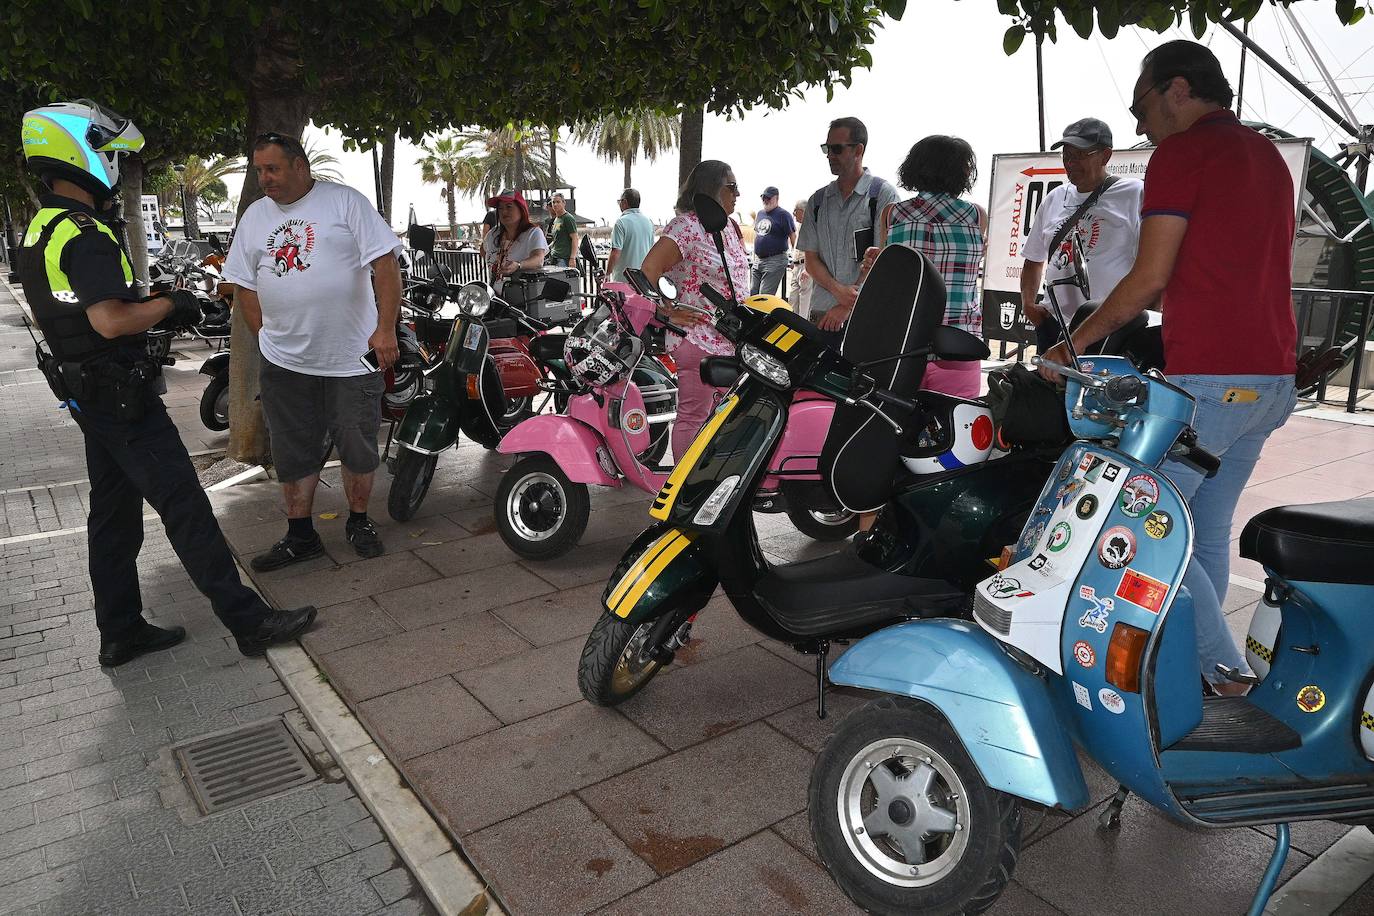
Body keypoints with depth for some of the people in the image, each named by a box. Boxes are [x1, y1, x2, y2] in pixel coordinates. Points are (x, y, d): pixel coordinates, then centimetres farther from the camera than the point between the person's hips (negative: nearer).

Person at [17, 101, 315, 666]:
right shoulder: (85, 235, -19)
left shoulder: (38, 232, 13)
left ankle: (120, 633, 23)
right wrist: (168, 305, -13)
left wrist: (149, 310, 15)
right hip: (123, 395, -10)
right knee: (184, 507, -7)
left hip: (86, 395, 10)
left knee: (113, 513, 14)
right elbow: (110, 320, -29)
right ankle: (248, 620, -1)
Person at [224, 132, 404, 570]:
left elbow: (386, 264, -9)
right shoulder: (254, 216, 11)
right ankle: (300, 534, 21)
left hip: (353, 357, -4)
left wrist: (385, 329, -15)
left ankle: (359, 522, 25)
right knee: (293, 453, 9)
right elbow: (245, 286, 16)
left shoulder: (344, 201, -3)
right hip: (284, 362, 4)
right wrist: (267, 336, 7)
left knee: (358, 448, 6)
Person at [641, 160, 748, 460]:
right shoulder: (686, 226, -13)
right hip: (699, 339, -9)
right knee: (693, 417, -1)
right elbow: (648, 271, -20)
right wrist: (668, 314, -18)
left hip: (730, 342, 9)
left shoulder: (729, 227, 15)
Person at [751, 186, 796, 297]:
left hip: (775, 261, -8)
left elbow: (793, 236, -9)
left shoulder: (783, 215, -7)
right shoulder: (759, 214, 16)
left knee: (765, 297, -13)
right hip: (758, 260, 8)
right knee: (752, 294, 8)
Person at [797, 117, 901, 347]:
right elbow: (811, 259, 12)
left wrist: (847, 306, -11)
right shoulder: (818, 200, 17)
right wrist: (838, 290, -8)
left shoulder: (883, 194, 2)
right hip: (822, 312, 4)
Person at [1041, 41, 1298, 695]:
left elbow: (1150, 278, -11)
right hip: (1274, 377, 9)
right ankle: (1190, 667, 26)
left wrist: (1072, 346, -2)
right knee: (1208, 535, 16)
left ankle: (1229, 677, 0)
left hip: (1208, 380, -9)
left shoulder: (1182, 152, -6)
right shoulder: (1267, 156, 21)